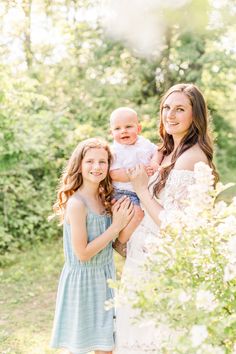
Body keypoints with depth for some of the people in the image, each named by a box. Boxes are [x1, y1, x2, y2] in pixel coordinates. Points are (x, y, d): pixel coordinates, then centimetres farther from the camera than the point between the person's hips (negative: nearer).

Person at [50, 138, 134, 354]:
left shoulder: (104, 198, 2)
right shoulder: (76, 203, -20)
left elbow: (116, 241, 9)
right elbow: (82, 253, -20)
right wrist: (116, 226, -18)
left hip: (105, 278, 7)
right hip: (83, 280, -7)